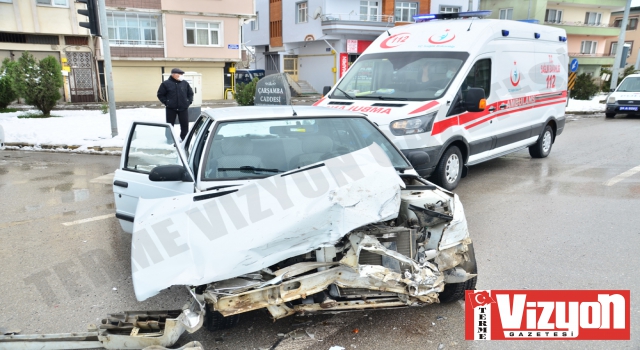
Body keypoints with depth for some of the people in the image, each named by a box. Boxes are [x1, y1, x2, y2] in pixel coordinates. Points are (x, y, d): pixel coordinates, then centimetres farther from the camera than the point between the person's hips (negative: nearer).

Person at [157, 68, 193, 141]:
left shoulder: (185, 83, 7)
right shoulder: (166, 84, -2)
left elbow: (190, 93, 16)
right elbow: (160, 95, 2)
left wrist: (189, 102, 5)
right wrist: (166, 102, -4)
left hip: (183, 108, 2)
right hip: (170, 108, -2)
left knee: (185, 124, 3)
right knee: (170, 125, 5)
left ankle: (184, 138, 16)